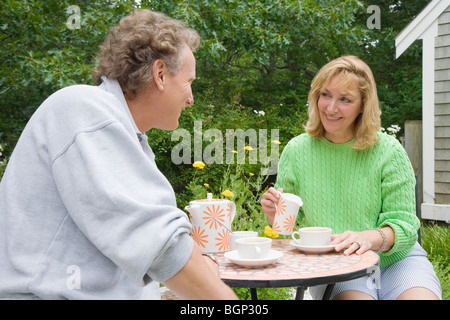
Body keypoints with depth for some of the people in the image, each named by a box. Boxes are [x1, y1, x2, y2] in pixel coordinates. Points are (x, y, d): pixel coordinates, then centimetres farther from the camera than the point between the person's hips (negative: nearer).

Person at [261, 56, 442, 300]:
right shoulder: (296, 151, 0)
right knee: (355, 296, -32)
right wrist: (274, 214, -14)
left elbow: (404, 224, -8)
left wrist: (370, 237, -29)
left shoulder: (389, 151, -6)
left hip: (395, 259, 1)